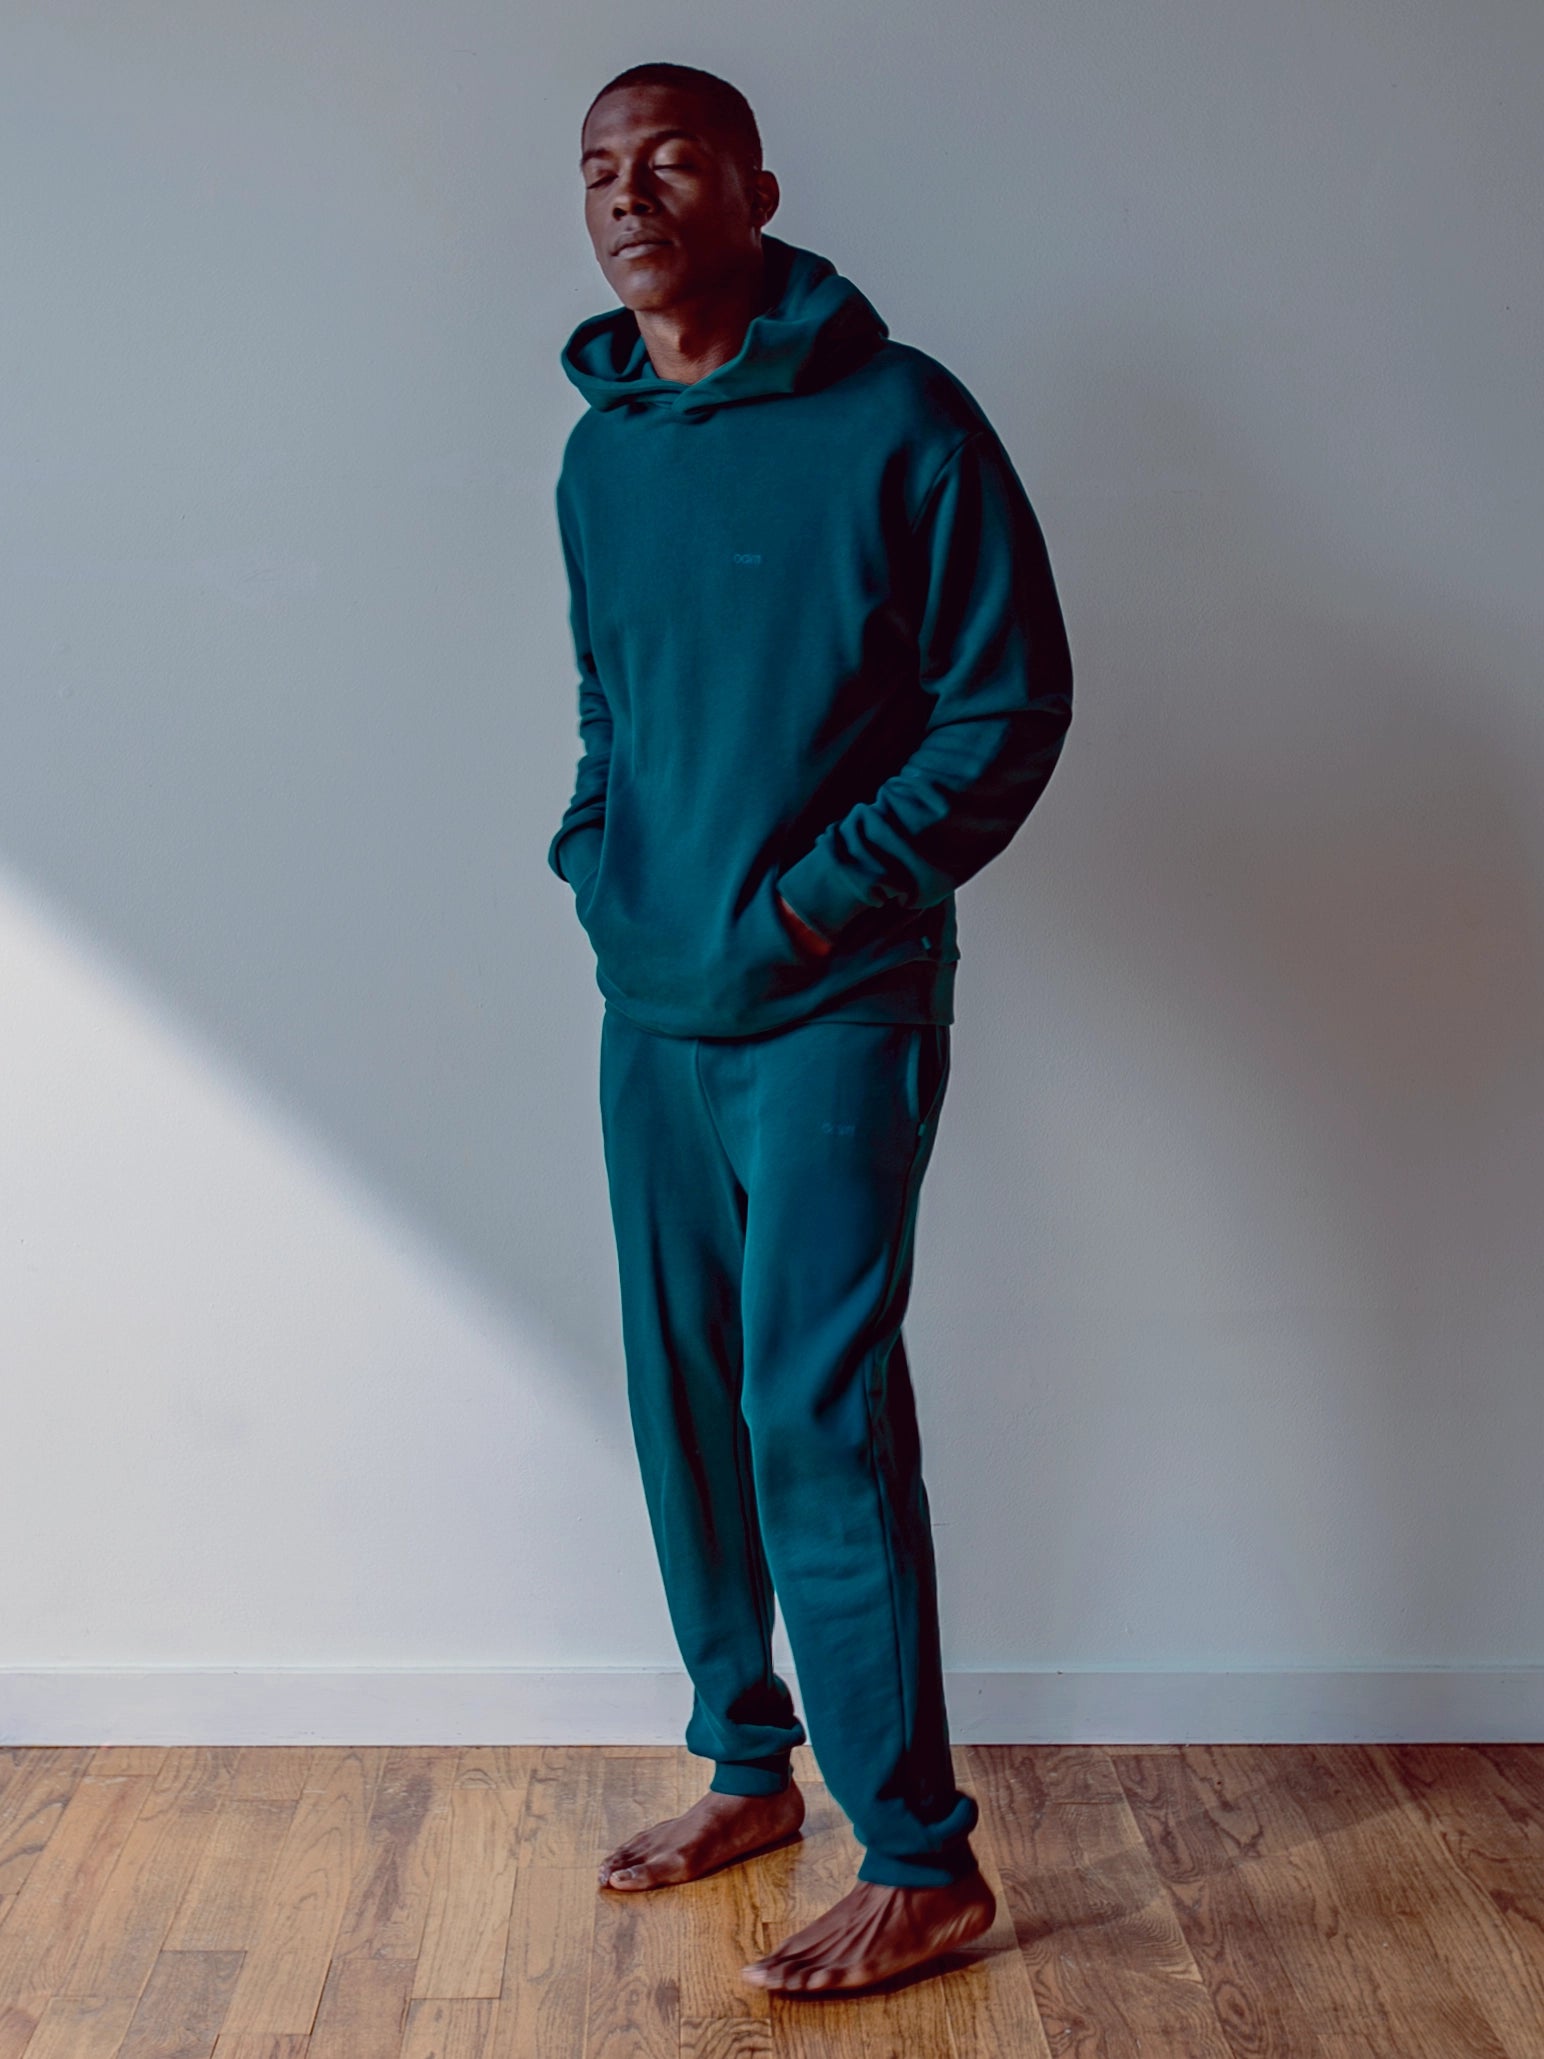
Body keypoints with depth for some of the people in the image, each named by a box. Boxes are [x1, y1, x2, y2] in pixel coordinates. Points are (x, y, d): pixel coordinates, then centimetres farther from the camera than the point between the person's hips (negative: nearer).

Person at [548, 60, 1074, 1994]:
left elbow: (1013, 702, -9)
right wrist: (594, 859, 7)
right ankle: (746, 1768, 30)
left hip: (831, 1011, -6)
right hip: (648, 1010, 6)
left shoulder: (895, 421, -8)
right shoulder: (598, 458, 11)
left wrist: (820, 896, -13)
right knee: (684, 1403, 12)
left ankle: (921, 1860, 5)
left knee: (817, 1417, -8)